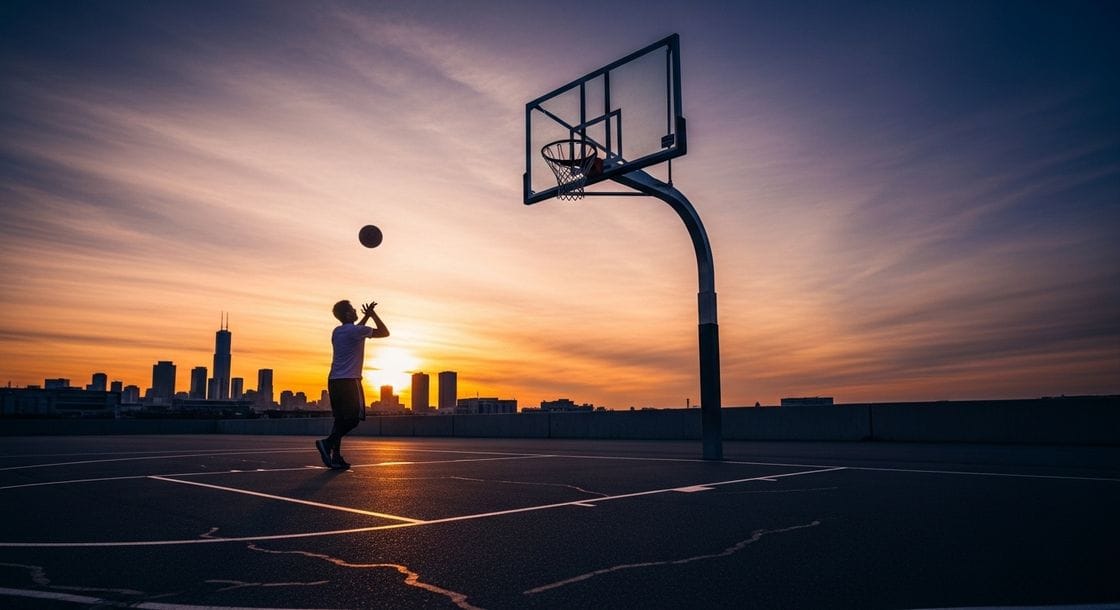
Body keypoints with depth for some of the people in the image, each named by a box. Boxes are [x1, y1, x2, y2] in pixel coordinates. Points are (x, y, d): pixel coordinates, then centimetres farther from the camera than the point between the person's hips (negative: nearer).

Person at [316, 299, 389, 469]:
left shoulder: (337, 331, 15)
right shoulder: (356, 331, -9)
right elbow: (384, 332, 1)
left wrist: (367, 316, 33)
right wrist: (372, 314, 11)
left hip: (334, 380, 8)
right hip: (348, 381, -8)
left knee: (341, 419, 7)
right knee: (353, 418, -5)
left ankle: (336, 457, 2)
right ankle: (328, 442, -17)